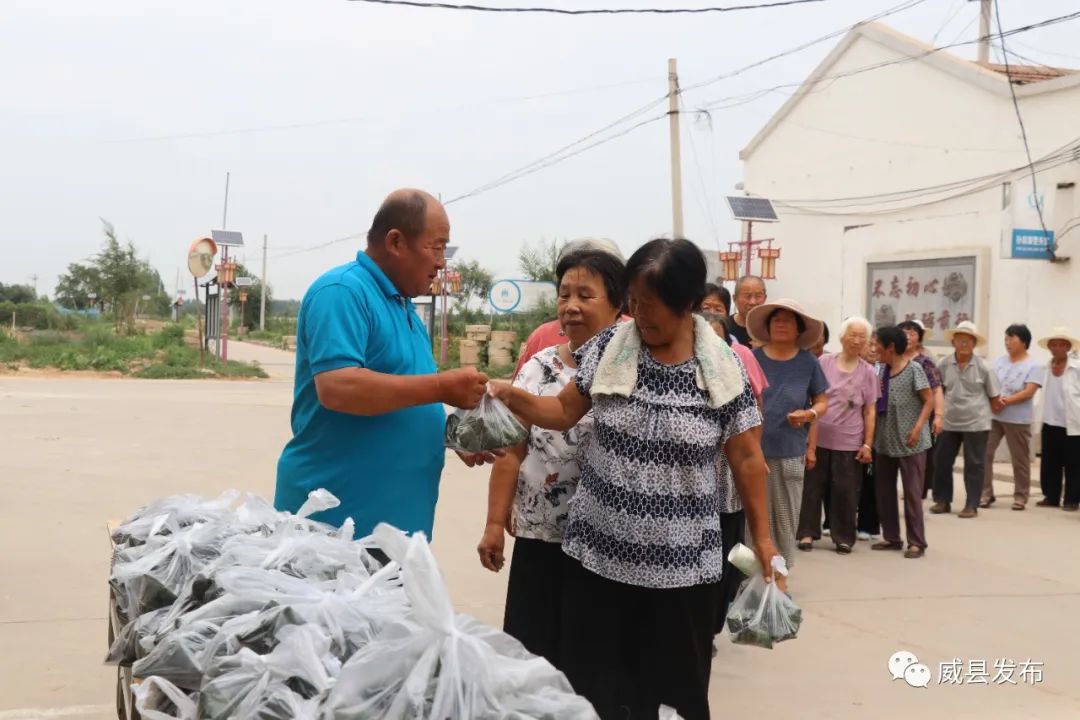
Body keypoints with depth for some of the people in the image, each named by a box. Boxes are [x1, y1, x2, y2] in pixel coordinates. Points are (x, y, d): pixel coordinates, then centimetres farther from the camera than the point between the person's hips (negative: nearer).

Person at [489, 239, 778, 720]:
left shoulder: (723, 372, -7)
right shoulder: (609, 348, -2)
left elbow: (746, 459, 0)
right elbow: (565, 412, 5)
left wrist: (762, 538, 2)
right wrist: (510, 396, -12)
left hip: (680, 562, -1)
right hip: (599, 552, 2)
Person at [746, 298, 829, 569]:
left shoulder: (808, 362, 2)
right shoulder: (754, 358, 0)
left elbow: (822, 402, 8)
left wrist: (810, 414, -13)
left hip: (790, 451, 1)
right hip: (754, 448, -1)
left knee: (785, 517, 8)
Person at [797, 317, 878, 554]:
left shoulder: (868, 372, 4)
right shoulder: (823, 362, 1)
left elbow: (870, 411, 4)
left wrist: (868, 444, -1)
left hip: (849, 441, 0)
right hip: (818, 436, 0)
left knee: (846, 491, 3)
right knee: (813, 486, 5)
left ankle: (843, 537, 15)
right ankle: (807, 532, 15)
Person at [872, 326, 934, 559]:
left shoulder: (913, 369, -9)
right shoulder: (882, 370, 9)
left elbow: (929, 400, -11)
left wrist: (918, 428, -20)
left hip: (908, 442, -7)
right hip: (885, 441, 7)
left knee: (912, 492, -2)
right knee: (884, 490, 10)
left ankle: (916, 542, 4)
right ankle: (891, 537, 21)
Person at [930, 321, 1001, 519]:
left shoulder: (983, 367, -9)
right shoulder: (945, 364, -3)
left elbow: (994, 396, 0)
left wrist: (981, 410, 5)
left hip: (976, 423, -3)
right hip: (949, 422, 3)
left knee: (974, 464, 4)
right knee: (941, 461, 8)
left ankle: (971, 505, 12)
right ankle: (942, 500, 22)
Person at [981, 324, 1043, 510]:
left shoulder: (1033, 366, -5)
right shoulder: (1000, 361, 10)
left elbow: (1029, 392, -14)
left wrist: (1006, 401, -20)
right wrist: (995, 399, -14)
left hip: (1018, 419, -4)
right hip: (993, 416, 4)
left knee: (1019, 459, 4)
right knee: (984, 453, -2)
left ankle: (1020, 496, 16)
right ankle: (985, 493, 5)